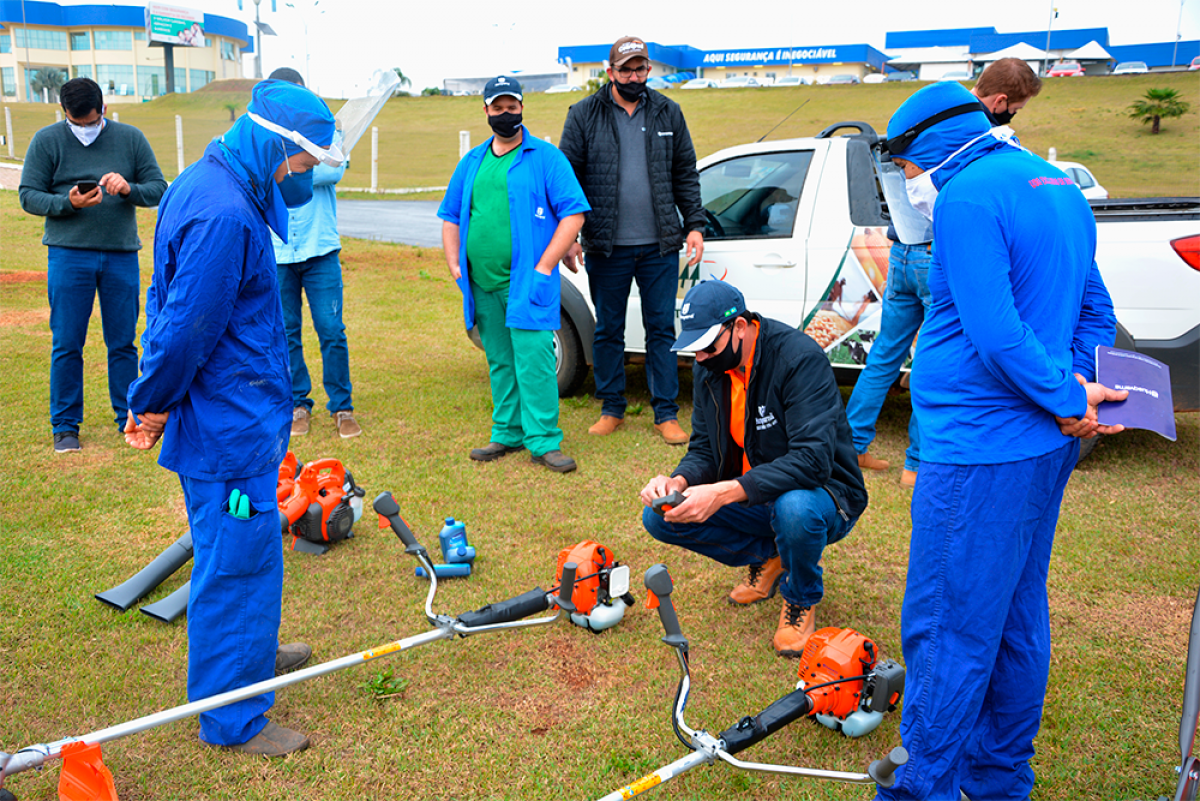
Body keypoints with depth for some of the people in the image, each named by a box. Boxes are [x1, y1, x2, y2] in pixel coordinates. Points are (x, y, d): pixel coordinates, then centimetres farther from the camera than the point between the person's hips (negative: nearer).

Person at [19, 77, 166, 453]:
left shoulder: (130, 138, 6)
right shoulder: (46, 141, 3)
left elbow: (159, 189, 5)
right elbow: (29, 196, 2)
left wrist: (129, 189, -16)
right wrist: (68, 202, -16)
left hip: (122, 255, 1)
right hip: (68, 254, -1)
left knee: (123, 343, 6)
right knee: (67, 344, 1)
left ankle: (129, 418, 18)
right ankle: (65, 426, 12)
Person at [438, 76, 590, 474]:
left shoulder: (546, 157, 0)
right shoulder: (472, 162, 16)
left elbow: (574, 214, -6)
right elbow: (450, 217, 22)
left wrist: (544, 267, -11)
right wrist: (456, 267, 9)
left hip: (527, 282, -5)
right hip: (482, 284, 5)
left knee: (534, 361, -9)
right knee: (499, 362, 11)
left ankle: (543, 441, -3)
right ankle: (507, 433, 22)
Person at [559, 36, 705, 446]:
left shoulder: (668, 113, 8)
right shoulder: (584, 116, 1)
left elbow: (685, 174, 12)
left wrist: (694, 224, 3)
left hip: (660, 246, 1)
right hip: (606, 246, -1)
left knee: (662, 328, 4)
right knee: (608, 330, 8)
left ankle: (666, 414, 12)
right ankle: (612, 409, 21)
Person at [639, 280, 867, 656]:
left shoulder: (801, 357, -25)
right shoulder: (709, 368, -3)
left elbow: (813, 459, -34)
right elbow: (704, 449, 3)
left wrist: (724, 492, -42)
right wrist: (678, 481, -22)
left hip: (822, 494, -6)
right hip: (751, 498, 6)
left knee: (794, 509, -41)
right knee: (658, 517, -11)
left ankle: (801, 600, -7)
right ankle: (768, 556, 9)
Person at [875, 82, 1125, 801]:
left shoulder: (968, 197, -15)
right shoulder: (1058, 187, 15)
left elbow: (995, 335, -24)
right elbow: (1096, 312, 18)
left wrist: (1068, 399, -13)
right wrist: (1078, 386, 5)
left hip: (979, 453, -10)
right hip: (1044, 445, 10)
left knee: (947, 632, 1)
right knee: (1018, 622, 19)